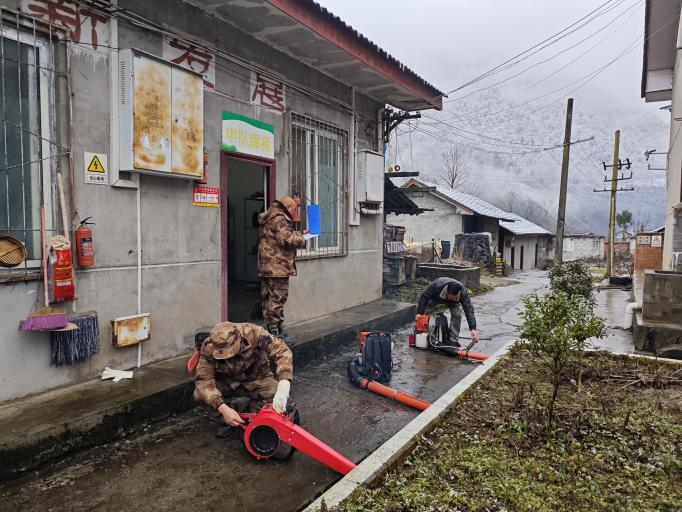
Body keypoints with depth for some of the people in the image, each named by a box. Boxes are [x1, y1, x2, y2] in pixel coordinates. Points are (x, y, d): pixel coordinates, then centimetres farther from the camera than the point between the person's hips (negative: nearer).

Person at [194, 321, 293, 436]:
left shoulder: (254, 333, -31)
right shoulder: (208, 347, -27)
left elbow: (282, 351, -36)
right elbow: (203, 379, -29)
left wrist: (283, 387, -51)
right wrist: (224, 409, -41)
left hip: (257, 379, -1)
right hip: (226, 382, 1)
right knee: (200, 393, -26)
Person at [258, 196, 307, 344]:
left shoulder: (270, 218, 20)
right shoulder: (279, 219, -13)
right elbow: (286, 239, -22)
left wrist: (300, 233, 19)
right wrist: (302, 240, -7)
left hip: (267, 266, 11)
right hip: (278, 266, -11)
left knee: (267, 297, 13)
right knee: (278, 298, -7)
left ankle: (270, 328, 21)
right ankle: (276, 331, -3)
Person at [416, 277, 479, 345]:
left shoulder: (462, 291, -41)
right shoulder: (436, 285, -44)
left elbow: (469, 309, -43)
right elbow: (424, 297, -31)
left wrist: (473, 329, -51)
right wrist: (419, 313, -30)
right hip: (435, 298, -1)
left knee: (457, 314, -20)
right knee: (425, 312, -14)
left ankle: (453, 339, -8)